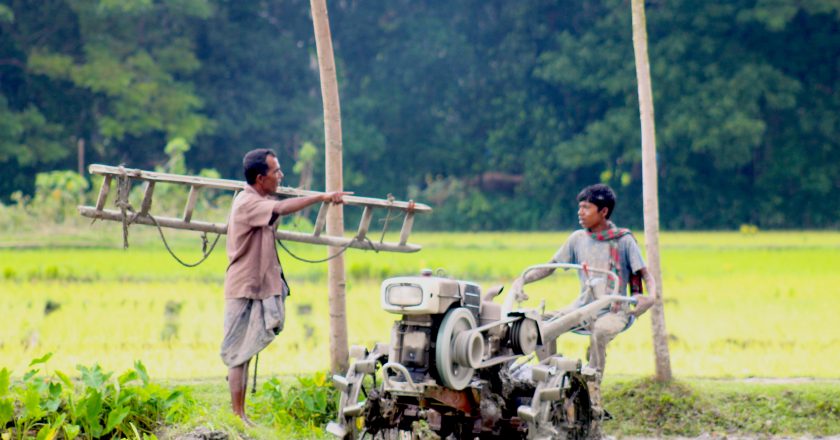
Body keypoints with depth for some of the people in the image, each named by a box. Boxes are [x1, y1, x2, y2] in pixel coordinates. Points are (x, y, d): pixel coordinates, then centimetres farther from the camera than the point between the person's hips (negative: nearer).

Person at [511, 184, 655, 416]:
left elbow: (646, 276, -4)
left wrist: (650, 297, -25)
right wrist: (522, 279, -4)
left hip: (615, 311, -5)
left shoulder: (624, 240, -2)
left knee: (599, 330, -38)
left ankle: (592, 394, -34)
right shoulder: (578, 239, 8)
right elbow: (549, 267, 13)